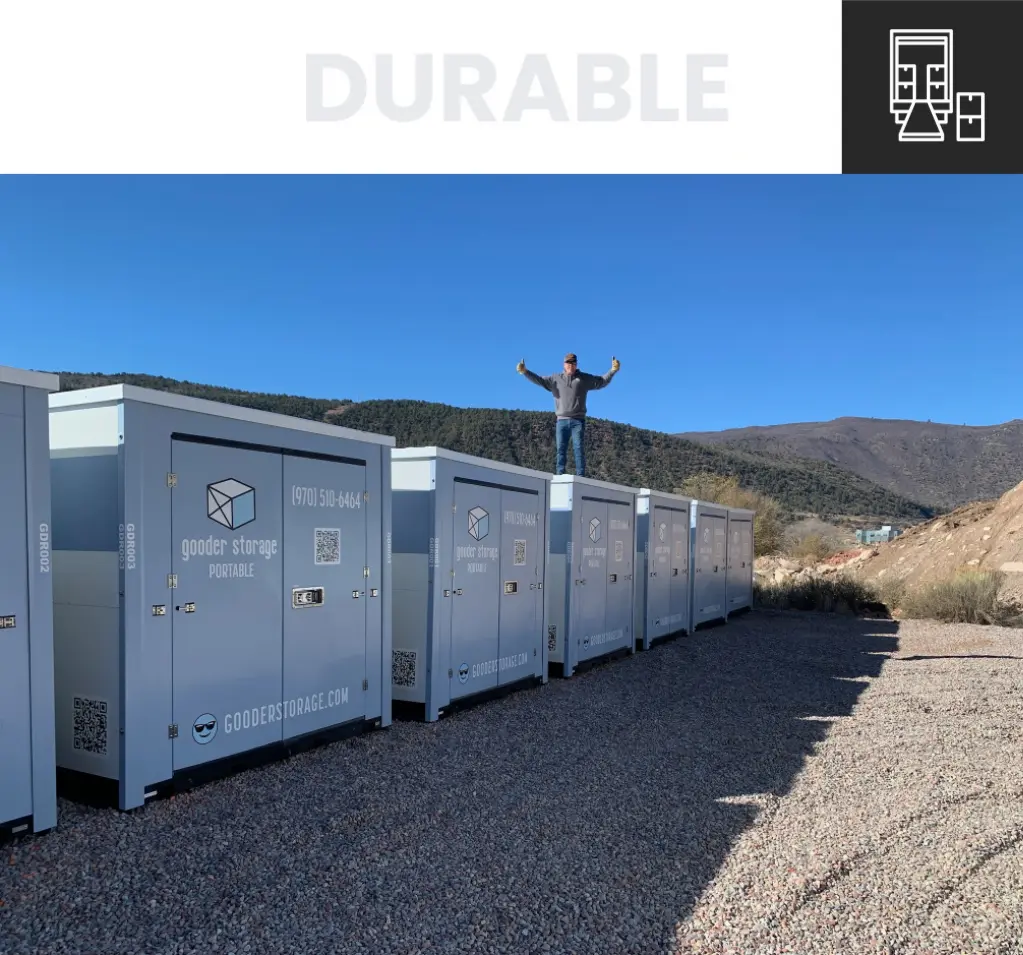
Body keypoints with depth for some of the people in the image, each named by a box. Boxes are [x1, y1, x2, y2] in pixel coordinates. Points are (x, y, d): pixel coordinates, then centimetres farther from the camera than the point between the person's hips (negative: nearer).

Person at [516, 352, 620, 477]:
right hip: (562, 420, 2)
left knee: (578, 448, -7)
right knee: (560, 449, -2)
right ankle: (559, 475, -2)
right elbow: (539, 380, 8)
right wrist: (525, 372, -2)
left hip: (578, 420, -1)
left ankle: (580, 476, -9)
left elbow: (603, 381, 12)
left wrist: (613, 370, 0)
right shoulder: (555, 379, 14)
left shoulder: (585, 379, 12)